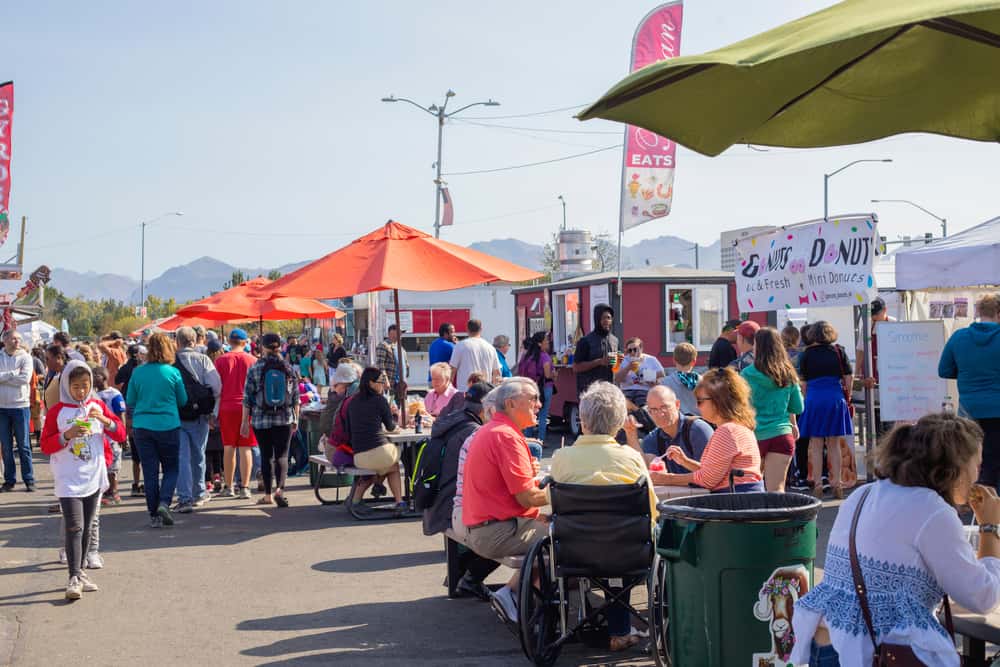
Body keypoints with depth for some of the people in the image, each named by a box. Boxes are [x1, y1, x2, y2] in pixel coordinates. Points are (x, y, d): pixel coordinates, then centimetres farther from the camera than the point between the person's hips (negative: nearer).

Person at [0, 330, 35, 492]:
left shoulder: (25, 357, -1)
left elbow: (25, 378, -15)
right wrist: (14, 373, -16)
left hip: (21, 406, -2)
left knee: (23, 446, 2)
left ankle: (29, 480, 9)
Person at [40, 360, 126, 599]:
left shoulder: (97, 406, 5)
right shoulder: (57, 411, -4)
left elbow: (121, 435, 5)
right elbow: (45, 445, -4)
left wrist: (105, 420, -14)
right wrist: (67, 435, -21)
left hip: (94, 478, 4)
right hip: (68, 479, -4)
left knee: (87, 528, 12)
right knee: (74, 528, -12)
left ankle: (80, 572, 24)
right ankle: (74, 578, -11)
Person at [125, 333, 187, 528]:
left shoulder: (137, 373, -1)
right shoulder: (173, 373, -7)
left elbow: (129, 402, 8)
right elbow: (183, 401, 3)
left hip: (142, 426, 2)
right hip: (168, 426, -2)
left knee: (150, 472, 7)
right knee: (171, 468, 10)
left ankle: (154, 515, 9)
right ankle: (164, 503, -10)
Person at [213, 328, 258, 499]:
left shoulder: (221, 360, -1)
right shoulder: (252, 360, 0)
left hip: (227, 407, 0)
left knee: (228, 448, 10)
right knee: (245, 448, 1)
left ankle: (228, 487, 16)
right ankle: (245, 488, -1)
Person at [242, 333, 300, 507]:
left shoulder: (255, 368, -3)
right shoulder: (288, 368, 1)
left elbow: (247, 397, -2)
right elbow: (295, 396, 5)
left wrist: (245, 421, 3)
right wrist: (295, 419, 15)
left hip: (261, 420, 0)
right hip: (284, 419, 0)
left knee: (266, 456, 9)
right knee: (282, 455, 1)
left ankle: (268, 494, 13)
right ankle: (279, 488, -19)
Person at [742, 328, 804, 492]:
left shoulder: (748, 374, -6)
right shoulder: (789, 375, 4)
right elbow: (798, 408, 11)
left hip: (755, 435, -2)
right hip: (782, 435, 2)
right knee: (777, 489, 1)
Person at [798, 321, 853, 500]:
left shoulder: (806, 354, -1)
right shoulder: (838, 351, 3)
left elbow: (803, 383, 0)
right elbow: (848, 379, 3)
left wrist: (804, 401, 10)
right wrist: (845, 396, 17)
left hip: (814, 399, -2)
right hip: (835, 399, 2)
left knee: (816, 445, 4)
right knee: (834, 444, 10)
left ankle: (818, 485, 2)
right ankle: (837, 484, 10)